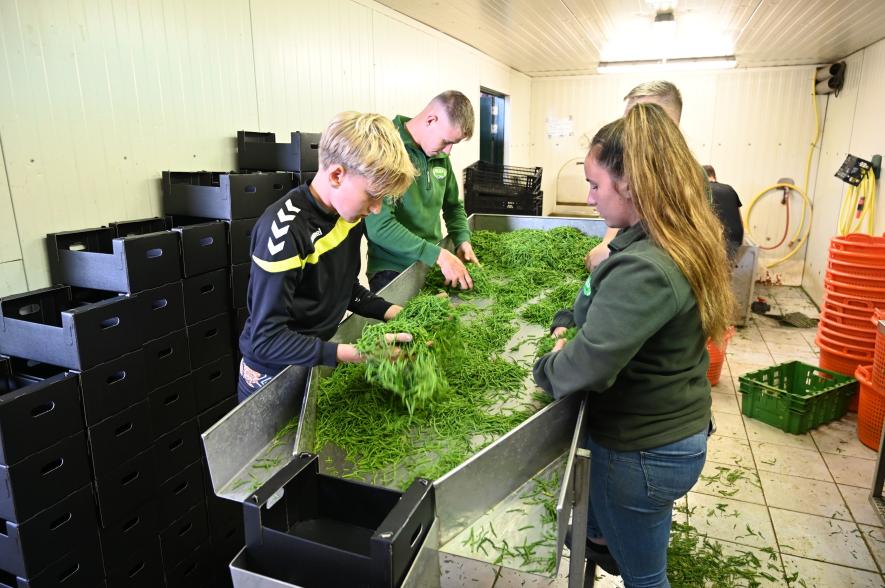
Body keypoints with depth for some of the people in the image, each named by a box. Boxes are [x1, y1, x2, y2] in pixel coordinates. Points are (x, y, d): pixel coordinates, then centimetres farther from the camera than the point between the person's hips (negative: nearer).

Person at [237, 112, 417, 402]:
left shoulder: (349, 211, -7)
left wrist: (391, 311, -9)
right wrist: (355, 353, -37)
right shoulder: (284, 231, -30)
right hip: (274, 377, -7)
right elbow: (266, 339, -29)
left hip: (322, 361, 7)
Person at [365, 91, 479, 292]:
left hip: (432, 266, 7)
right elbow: (379, 226, -26)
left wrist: (463, 240, -3)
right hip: (392, 272, -7)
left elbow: (454, 206, 17)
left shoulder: (440, 156, 4)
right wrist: (438, 254, -27)